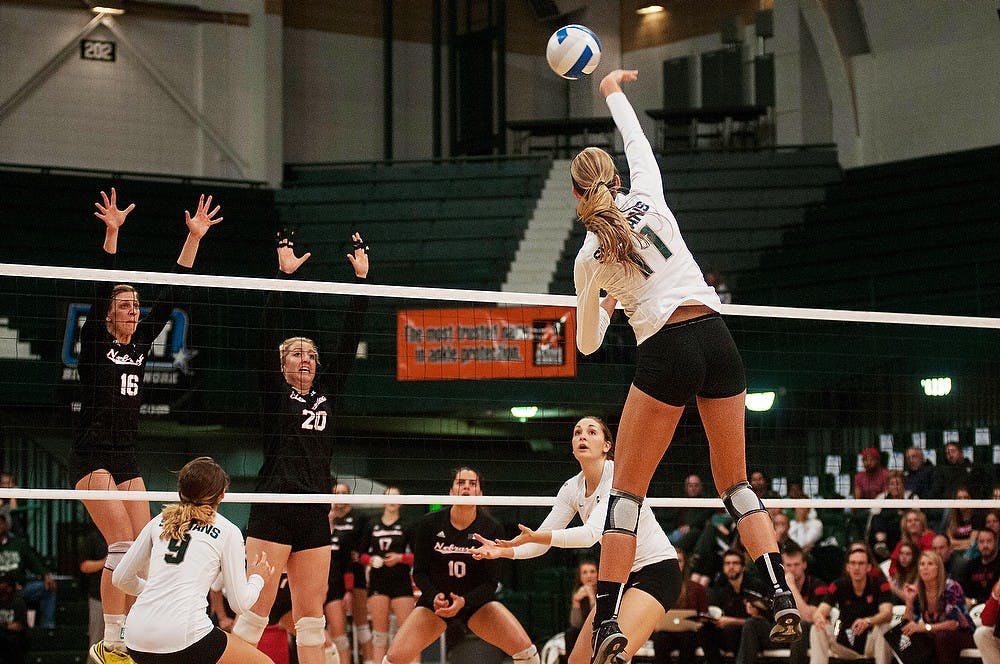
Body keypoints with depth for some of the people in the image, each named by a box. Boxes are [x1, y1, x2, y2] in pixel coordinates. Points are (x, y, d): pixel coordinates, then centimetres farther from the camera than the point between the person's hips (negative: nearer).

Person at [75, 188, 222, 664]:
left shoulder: (141, 343, 11)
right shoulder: (94, 342, -3)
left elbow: (169, 295, 8)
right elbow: (101, 291, -16)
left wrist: (194, 238, 3)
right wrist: (111, 234, -27)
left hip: (127, 459, 7)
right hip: (92, 458, -7)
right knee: (123, 545, -17)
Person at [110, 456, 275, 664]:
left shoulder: (160, 521, 16)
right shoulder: (228, 532, 5)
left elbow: (121, 578, 22)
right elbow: (239, 603, 8)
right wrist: (257, 578, 28)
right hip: (184, 636, -6)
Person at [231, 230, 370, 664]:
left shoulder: (325, 394, 15)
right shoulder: (274, 393, 4)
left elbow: (349, 340, 12)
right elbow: (271, 332, -7)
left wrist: (361, 279, 8)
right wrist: (285, 275, -12)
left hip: (314, 515, 5)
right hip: (274, 510, -5)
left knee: (311, 615, 6)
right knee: (256, 608, -8)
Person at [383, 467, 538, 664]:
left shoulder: (491, 528, -12)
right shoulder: (429, 524, -11)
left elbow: (491, 582, -10)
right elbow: (419, 572, -4)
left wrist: (464, 602, -27)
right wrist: (433, 597, -24)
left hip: (476, 601, 0)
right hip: (435, 601, 0)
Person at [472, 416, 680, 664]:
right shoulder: (572, 488, 3)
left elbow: (592, 533, -31)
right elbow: (541, 541, 4)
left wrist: (536, 536, -41)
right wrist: (504, 550, -16)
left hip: (657, 569, -8)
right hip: (621, 576, 8)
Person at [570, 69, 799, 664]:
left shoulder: (589, 258, 4)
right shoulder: (647, 196, 8)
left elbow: (587, 344, 12)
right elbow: (638, 141, 31)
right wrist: (613, 91, 45)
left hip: (666, 352, -3)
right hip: (717, 340, 4)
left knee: (628, 487, 5)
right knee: (737, 483, 12)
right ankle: (784, 598, -2)